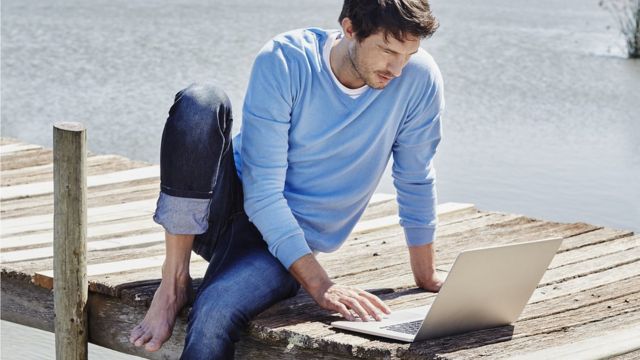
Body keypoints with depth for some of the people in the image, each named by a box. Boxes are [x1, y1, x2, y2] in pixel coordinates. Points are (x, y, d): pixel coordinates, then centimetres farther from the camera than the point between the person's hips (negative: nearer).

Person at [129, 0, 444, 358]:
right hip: (232, 204, 1)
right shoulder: (284, 62, -17)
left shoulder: (419, 77, -14)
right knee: (199, 102, -31)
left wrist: (428, 280, 5)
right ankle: (175, 279, -22)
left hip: (291, 242, -1)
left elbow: (416, 184, 0)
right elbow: (263, 193, -20)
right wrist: (320, 284, -29)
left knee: (214, 313, -36)